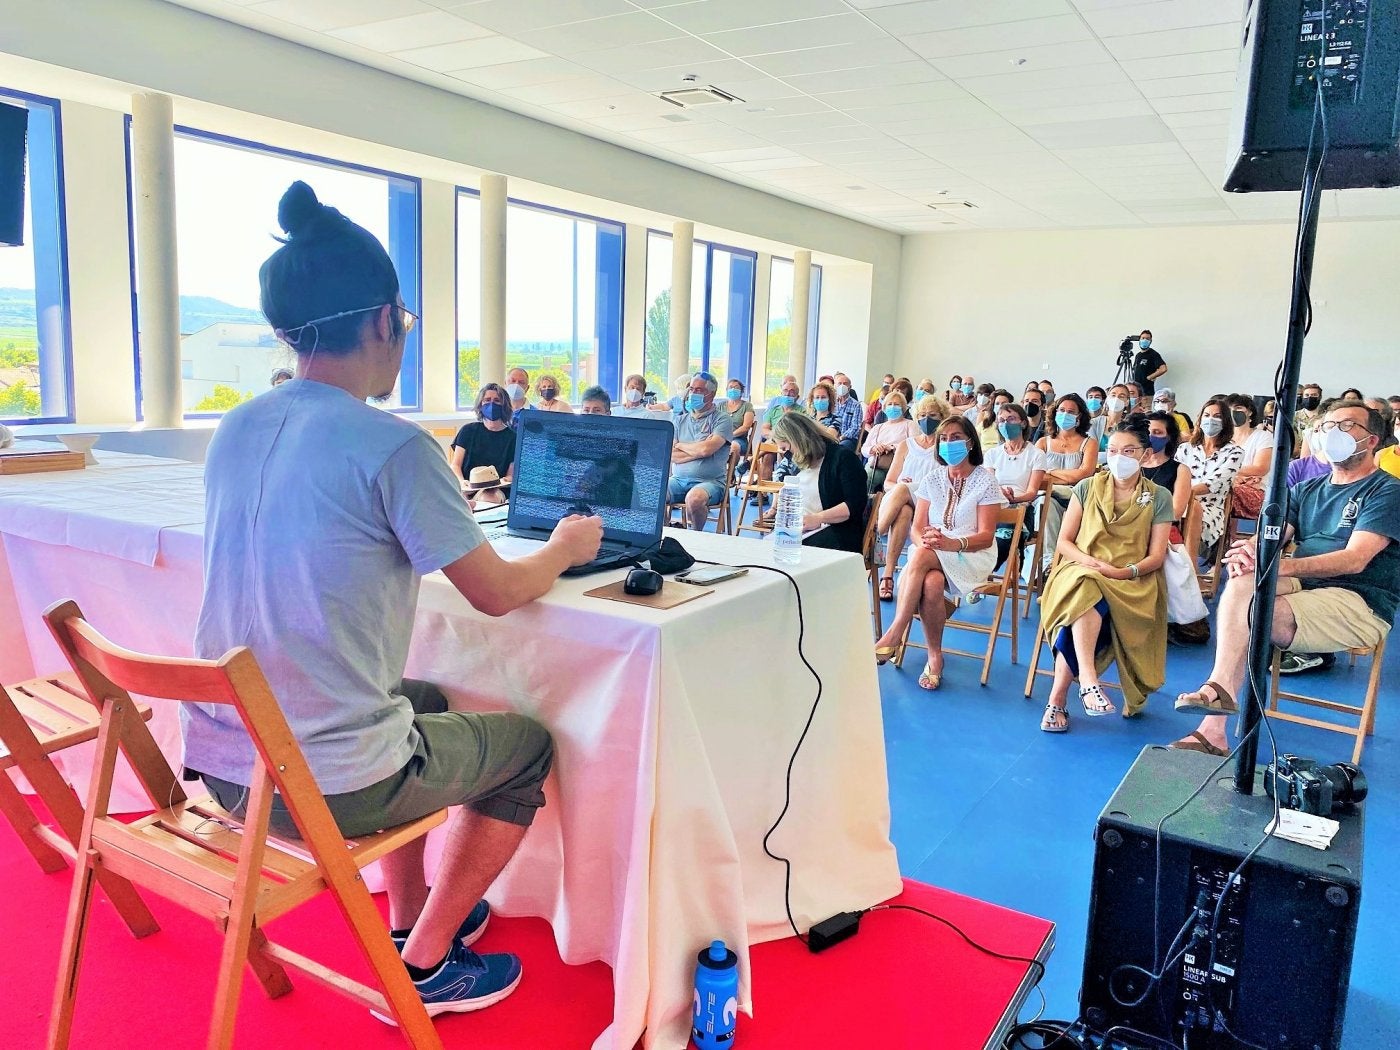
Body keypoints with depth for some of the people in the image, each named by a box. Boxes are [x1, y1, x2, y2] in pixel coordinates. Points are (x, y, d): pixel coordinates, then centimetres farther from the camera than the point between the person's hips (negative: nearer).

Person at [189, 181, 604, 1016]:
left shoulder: (236, 431, 2)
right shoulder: (393, 446, -20)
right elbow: (497, 594, -11)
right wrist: (566, 547, 9)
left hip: (217, 763, 8)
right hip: (326, 788, -7)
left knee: (426, 700, 32)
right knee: (529, 743, 17)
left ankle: (410, 916, 40)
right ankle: (424, 966, 23)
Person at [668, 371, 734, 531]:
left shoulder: (722, 419, 2)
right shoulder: (680, 420, 17)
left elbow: (706, 449, -14)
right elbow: (670, 455, 4)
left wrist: (680, 446, 2)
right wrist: (698, 450, -5)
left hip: (710, 481, -4)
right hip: (678, 479, 4)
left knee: (694, 499, -38)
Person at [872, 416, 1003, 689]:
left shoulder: (984, 480, 0)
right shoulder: (933, 478, 12)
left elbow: (986, 536, -7)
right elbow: (917, 529, 6)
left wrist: (952, 543, -26)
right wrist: (925, 540, -20)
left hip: (972, 555, -3)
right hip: (932, 557, 3)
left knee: (923, 556, -35)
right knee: (931, 583, -35)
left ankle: (893, 635, -33)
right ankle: (934, 657, -23)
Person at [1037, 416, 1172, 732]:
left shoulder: (1159, 498, 11)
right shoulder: (1087, 488, 14)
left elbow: (1156, 556, 5)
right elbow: (1063, 542, 9)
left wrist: (1125, 572, -15)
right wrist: (1089, 561, -12)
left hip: (1132, 584, -1)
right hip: (1080, 571, 1)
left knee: (1087, 596, -36)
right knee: (1087, 588, -39)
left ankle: (1058, 698, -31)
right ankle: (1088, 681, -46)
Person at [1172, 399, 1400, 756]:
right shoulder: (1307, 490, 21)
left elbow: (1355, 559, -15)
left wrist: (1278, 565, -29)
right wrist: (1252, 549, -21)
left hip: (1358, 604, -5)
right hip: (1303, 588, 5)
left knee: (1245, 611, -30)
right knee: (1241, 581, -28)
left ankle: (1214, 728, -25)